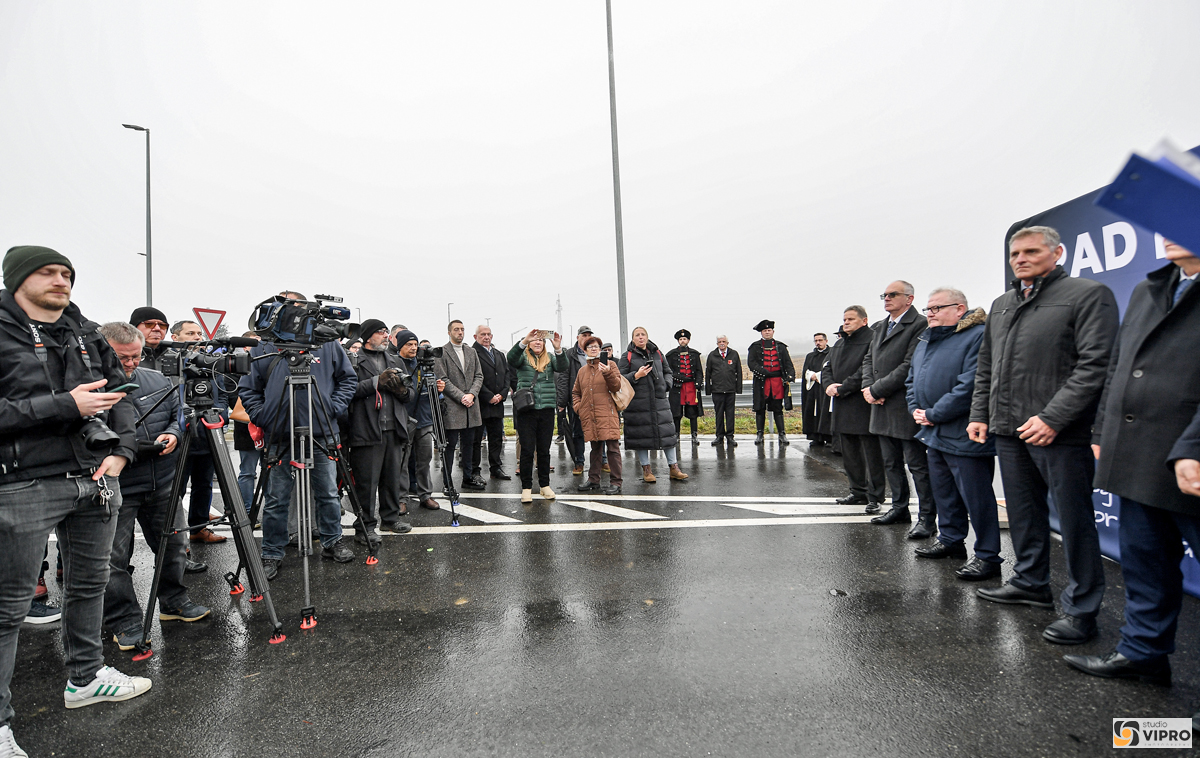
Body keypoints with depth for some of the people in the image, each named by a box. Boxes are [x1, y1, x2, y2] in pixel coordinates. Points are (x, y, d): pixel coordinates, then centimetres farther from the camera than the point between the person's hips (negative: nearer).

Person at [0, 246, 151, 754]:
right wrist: (65, 406, -21)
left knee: (90, 583, 18)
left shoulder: (88, 335, 12)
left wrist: (121, 450, 0)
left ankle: (85, 678, 36)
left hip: (95, 480, 6)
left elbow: (118, 393, 13)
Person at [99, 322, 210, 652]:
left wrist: (173, 433, -8)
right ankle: (124, 622, 16)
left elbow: (180, 415, 12)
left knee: (173, 546, 15)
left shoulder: (157, 380, 6)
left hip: (162, 484, 5)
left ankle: (174, 602, 33)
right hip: (115, 490, -5)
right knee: (114, 558, 0)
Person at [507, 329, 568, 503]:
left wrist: (558, 348, -27)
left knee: (544, 449, 9)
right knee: (527, 449, 0)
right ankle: (526, 487, 10)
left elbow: (562, 368, -10)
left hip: (547, 409, 2)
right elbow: (511, 358, -18)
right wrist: (524, 341, -33)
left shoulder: (550, 358, 10)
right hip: (526, 409, -2)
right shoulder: (523, 357, 5)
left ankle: (545, 485, 21)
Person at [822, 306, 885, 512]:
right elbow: (826, 368, 15)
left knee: (871, 454, -1)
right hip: (842, 410, 9)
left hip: (864, 409, -9)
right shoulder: (839, 345, 18)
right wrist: (829, 385, -5)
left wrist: (842, 388, -17)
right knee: (850, 455, 16)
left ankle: (874, 497, 7)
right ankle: (858, 492, 27)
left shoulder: (871, 341, -10)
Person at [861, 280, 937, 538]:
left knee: (917, 464, -1)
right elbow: (868, 359, 17)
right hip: (882, 408, 9)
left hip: (906, 408, -8)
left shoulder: (919, 326, -12)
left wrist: (877, 390, -16)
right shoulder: (879, 327, 16)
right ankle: (899, 508, 30)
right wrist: (868, 386, -2)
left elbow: (910, 366, -19)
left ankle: (927, 517, 9)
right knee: (891, 463, 17)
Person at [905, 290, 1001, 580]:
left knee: (976, 496, -2)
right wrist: (915, 409, 3)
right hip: (935, 433, 9)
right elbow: (912, 380, 20)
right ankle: (951, 540, 33)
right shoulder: (926, 340, 15)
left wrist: (933, 414, -17)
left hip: (964, 435, -9)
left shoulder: (978, 336, -15)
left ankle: (987, 556, 9)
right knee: (943, 491, 19)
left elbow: (969, 386, -23)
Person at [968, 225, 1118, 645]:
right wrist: (980, 414, 11)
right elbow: (986, 366, 21)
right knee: (1023, 514, 16)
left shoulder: (1089, 294, -4)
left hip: (1060, 434, -7)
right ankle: (1030, 583, 32)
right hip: (1009, 431, 7)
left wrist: (1053, 418, -19)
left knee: (1074, 520, 1)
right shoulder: (1001, 305, 17)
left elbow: (1095, 364, -13)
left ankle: (1081, 609, 13)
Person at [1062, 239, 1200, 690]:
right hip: (1139, 462, 7)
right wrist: (1102, 434, 16)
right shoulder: (1146, 291, 15)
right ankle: (1143, 652, 30)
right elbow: (1116, 369, 18)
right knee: (1144, 565, 16)